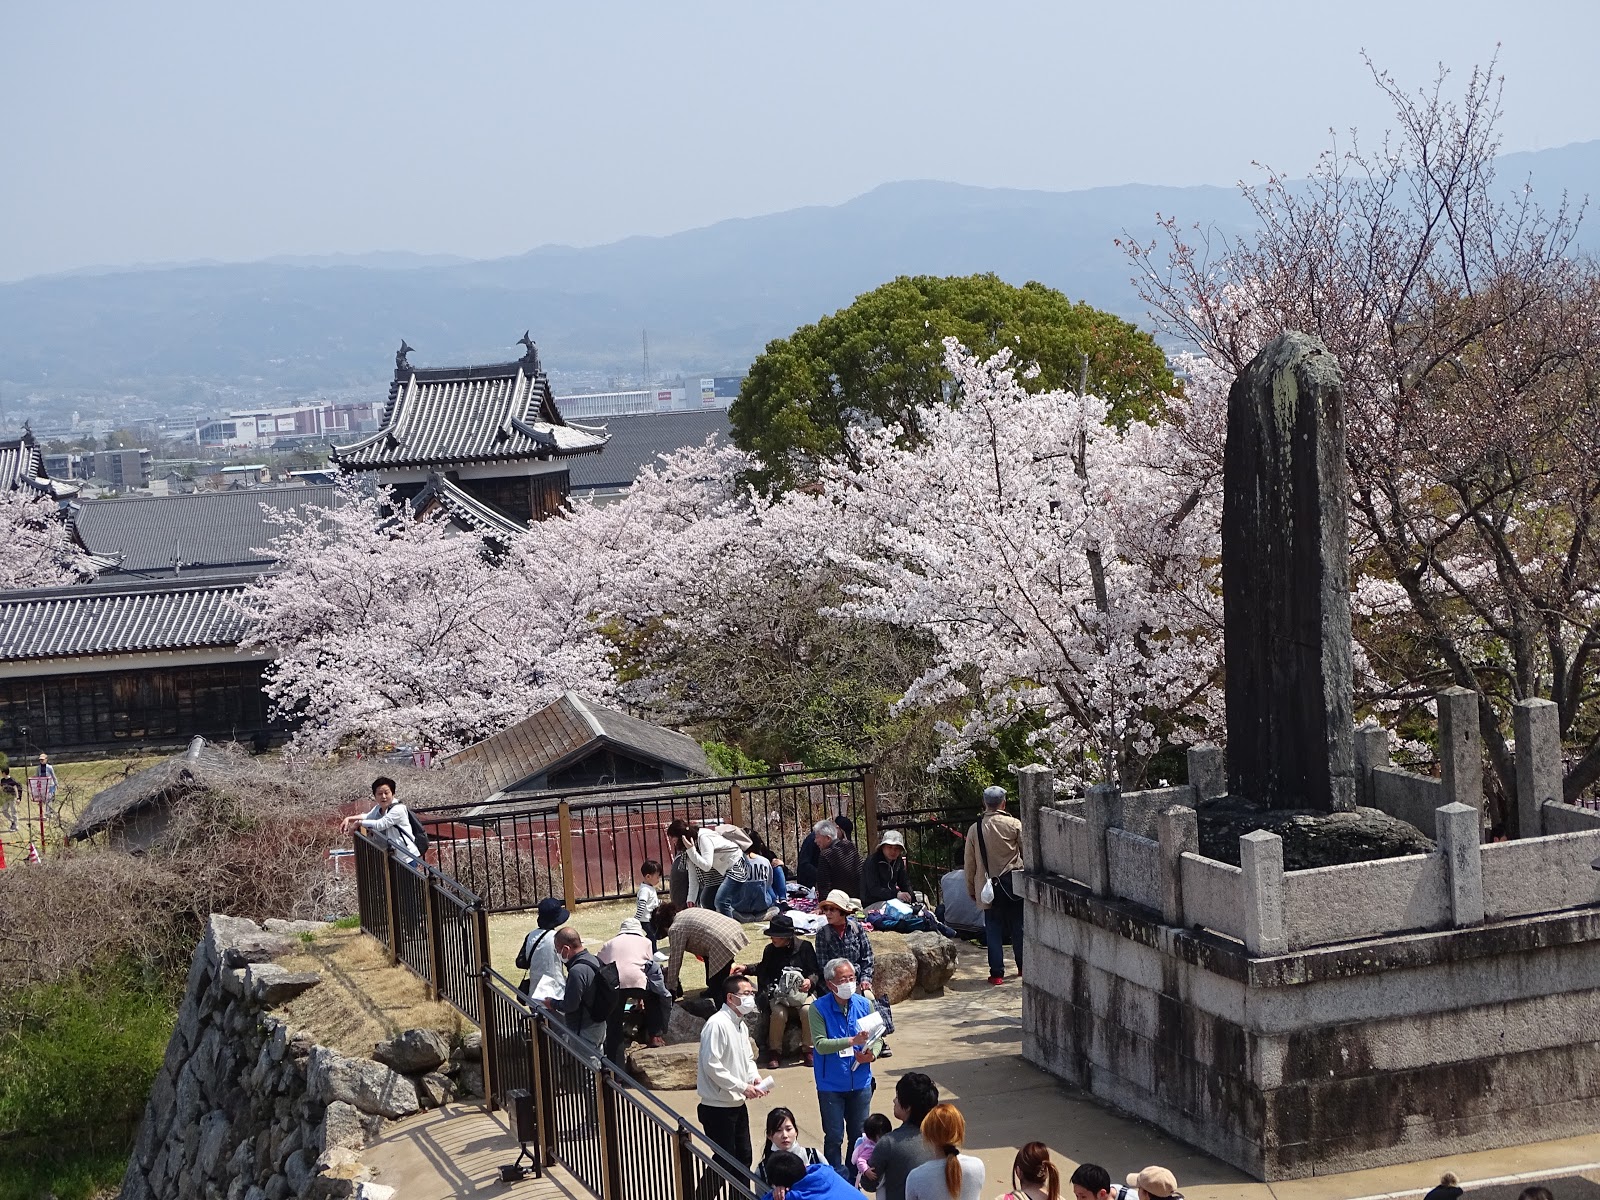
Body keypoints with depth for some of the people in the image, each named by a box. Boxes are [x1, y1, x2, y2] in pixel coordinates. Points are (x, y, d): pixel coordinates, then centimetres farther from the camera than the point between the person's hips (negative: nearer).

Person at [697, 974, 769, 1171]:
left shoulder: (740, 1024, 12)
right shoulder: (717, 1024, -19)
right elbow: (712, 1065, -23)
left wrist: (755, 1077, 0)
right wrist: (742, 1087, -21)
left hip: (738, 1104, 9)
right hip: (718, 1108, -9)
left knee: (743, 1158, 15)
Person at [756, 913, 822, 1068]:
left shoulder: (804, 947, 3)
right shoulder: (770, 950, 11)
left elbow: (815, 971, 3)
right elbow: (763, 973, 16)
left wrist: (810, 981, -16)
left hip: (803, 991, -1)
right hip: (778, 993, 1)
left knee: (807, 1010, -34)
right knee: (779, 1013, -32)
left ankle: (809, 1050, -15)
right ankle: (774, 1051, -13)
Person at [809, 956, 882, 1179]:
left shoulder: (864, 1004, -2)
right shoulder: (819, 1009, -13)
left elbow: (878, 1038, 4)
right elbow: (820, 1044, -22)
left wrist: (872, 1054, -18)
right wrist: (852, 1041, -33)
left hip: (860, 1083, 4)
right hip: (831, 1085, -3)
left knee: (859, 1136, 13)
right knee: (834, 1138, 3)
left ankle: (854, 1183, 28)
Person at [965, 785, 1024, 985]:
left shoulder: (975, 829, -2)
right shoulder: (1014, 825, -6)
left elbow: (970, 863, 4)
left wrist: (971, 889, 14)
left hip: (988, 885, 0)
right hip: (1013, 882, 0)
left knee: (993, 929, 5)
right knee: (1018, 926, 12)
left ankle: (997, 973, 3)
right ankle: (1022, 967, 21)